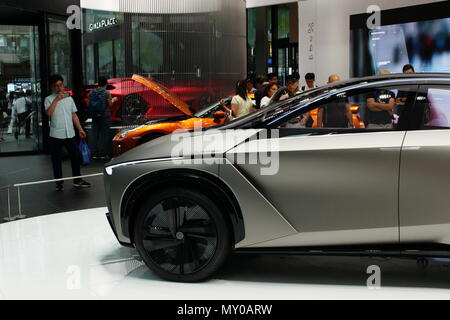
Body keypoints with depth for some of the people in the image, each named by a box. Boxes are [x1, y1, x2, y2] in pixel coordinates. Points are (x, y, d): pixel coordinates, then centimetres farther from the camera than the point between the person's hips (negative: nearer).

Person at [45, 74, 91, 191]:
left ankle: (77, 180, 18)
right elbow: (48, 113, -19)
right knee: (57, 159, 3)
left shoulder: (69, 99, 12)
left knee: (75, 156, 6)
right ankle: (59, 182, 14)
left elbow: (74, 115, 16)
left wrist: (80, 129, 11)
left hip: (70, 133, 4)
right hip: (56, 134, -4)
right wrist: (56, 99, -21)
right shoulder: (49, 99, -2)